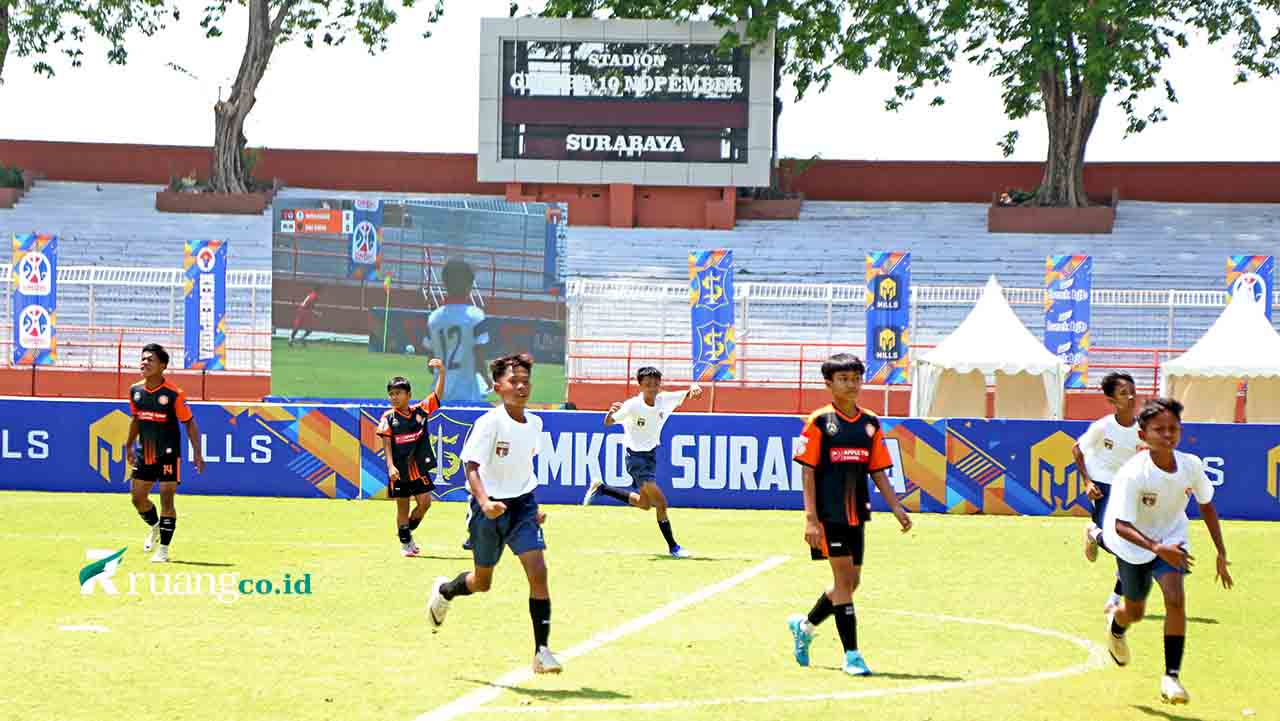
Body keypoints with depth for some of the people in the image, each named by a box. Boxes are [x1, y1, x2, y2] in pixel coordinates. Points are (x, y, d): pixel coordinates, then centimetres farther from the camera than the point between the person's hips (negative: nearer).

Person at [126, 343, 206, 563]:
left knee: (167, 499, -6)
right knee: (138, 497, 9)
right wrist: (129, 446, 21)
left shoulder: (173, 394, -15)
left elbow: (189, 423, -8)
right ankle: (154, 526, 39)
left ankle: (163, 549, 2)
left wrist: (197, 453, -12)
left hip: (168, 454, -5)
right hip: (144, 454, 5)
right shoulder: (135, 391, 1)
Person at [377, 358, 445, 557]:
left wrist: (441, 371, -15)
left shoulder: (420, 411, 2)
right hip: (399, 470, -2)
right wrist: (390, 466, -17)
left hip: (419, 467, 2)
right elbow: (387, 443, -7)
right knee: (402, 506, 5)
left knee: (425, 502, -4)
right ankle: (405, 542, 17)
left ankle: (409, 531, 20)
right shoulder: (388, 418, -4)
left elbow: (438, 393, -3)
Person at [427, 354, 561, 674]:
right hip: (490, 508, -4)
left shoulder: (534, 423, 2)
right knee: (482, 582, 13)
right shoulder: (490, 423, -17)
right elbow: (472, 466, -24)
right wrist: (484, 502, -40)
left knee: (538, 570, -15)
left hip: (522, 504, 4)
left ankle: (541, 651, -12)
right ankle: (444, 591, 49)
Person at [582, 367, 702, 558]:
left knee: (644, 504, 22)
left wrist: (694, 388, -29)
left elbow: (690, 392, -4)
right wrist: (611, 412, -41)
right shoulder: (632, 406, -22)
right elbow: (608, 423, -18)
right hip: (636, 457, -7)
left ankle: (601, 488, 35)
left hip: (651, 453, 7)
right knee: (661, 503, -15)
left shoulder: (664, 399, -9)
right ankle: (673, 546, -1)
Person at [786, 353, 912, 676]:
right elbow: (808, 471, -8)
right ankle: (851, 655, -4)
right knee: (844, 578, -8)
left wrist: (897, 509, 3)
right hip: (829, 514, -6)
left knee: (851, 581, 11)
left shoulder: (870, 424, 9)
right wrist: (811, 518, -15)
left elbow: (878, 473, 13)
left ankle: (804, 626, 34)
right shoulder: (820, 422, -5)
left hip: (856, 514, 6)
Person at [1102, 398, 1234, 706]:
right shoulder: (1132, 474, -31)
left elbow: (1206, 506, -1)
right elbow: (1121, 526, -34)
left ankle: (1172, 677, -16)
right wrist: (1157, 548, -49)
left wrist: (1221, 554, -1)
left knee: (1175, 597, -22)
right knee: (1135, 612, 15)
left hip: (1170, 539, 2)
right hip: (1133, 542, -2)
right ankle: (1115, 624, 55)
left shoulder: (1191, 465, -19)